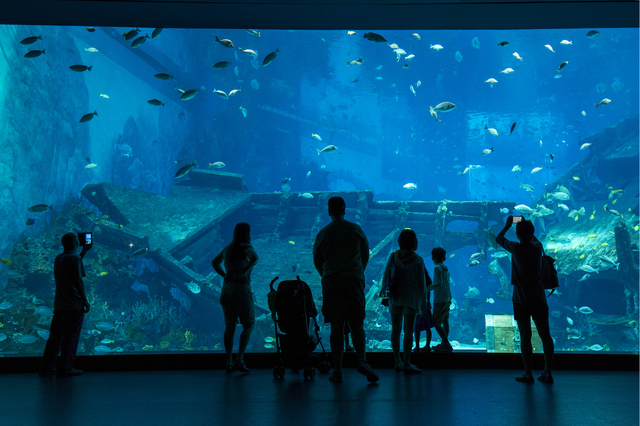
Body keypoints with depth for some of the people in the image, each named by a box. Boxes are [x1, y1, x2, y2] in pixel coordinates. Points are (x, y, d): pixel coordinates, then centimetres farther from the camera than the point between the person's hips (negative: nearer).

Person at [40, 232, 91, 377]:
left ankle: (47, 368, 11)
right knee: (71, 337, 2)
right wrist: (85, 300, -10)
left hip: (59, 305, 7)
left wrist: (84, 251, 37)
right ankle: (65, 368, 7)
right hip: (74, 305, -7)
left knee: (55, 337, 10)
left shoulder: (58, 258, 13)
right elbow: (78, 281, -16)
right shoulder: (74, 257, -11)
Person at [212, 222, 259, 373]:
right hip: (241, 289, -6)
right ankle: (240, 359, -4)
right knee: (248, 325, 6)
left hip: (226, 288, 6)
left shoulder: (228, 248, 12)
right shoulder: (246, 247, -9)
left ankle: (229, 362, 12)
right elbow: (255, 258, -30)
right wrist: (245, 272, -18)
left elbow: (214, 262, 27)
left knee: (229, 326, 11)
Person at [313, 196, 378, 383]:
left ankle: (337, 371, 6)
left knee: (336, 327, 4)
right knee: (357, 324, 6)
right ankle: (362, 360, -13)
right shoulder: (356, 229, 4)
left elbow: (317, 261, 11)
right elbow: (365, 256, 13)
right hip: (354, 281, 0)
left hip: (331, 282, 0)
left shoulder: (322, 233, 3)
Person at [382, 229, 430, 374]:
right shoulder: (418, 260, -5)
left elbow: (386, 277, 5)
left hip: (395, 297, 3)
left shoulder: (393, 257, 1)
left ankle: (398, 362, 18)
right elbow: (422, 283, -3)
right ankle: (407, 364, 0)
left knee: (395, 330, 11)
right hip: (411, 298, -3)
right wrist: (423, 302, 5)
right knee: (408, 331, -1)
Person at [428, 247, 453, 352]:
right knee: (445, 321, 13)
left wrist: (427, 288, -24)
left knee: (437, 323, -6)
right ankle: (444, 343, 19)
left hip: (439, 299, -9)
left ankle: (447, 345, -11)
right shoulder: (446, 269, 12)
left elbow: (439, 283, -22)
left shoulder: (437, 268, -12)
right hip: (447, 299, 9)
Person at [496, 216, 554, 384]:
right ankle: (548, 373, 8)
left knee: (525, 337, 0)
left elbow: (498, 239, 11)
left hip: (521, 300, -3)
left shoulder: (516, 248, -8)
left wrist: (508, 225, 27)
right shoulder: (537, 248, 1)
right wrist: (527, 225, 37)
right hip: (538, 299, 3)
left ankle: (528, 374, 3)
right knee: (545, 336, 7)